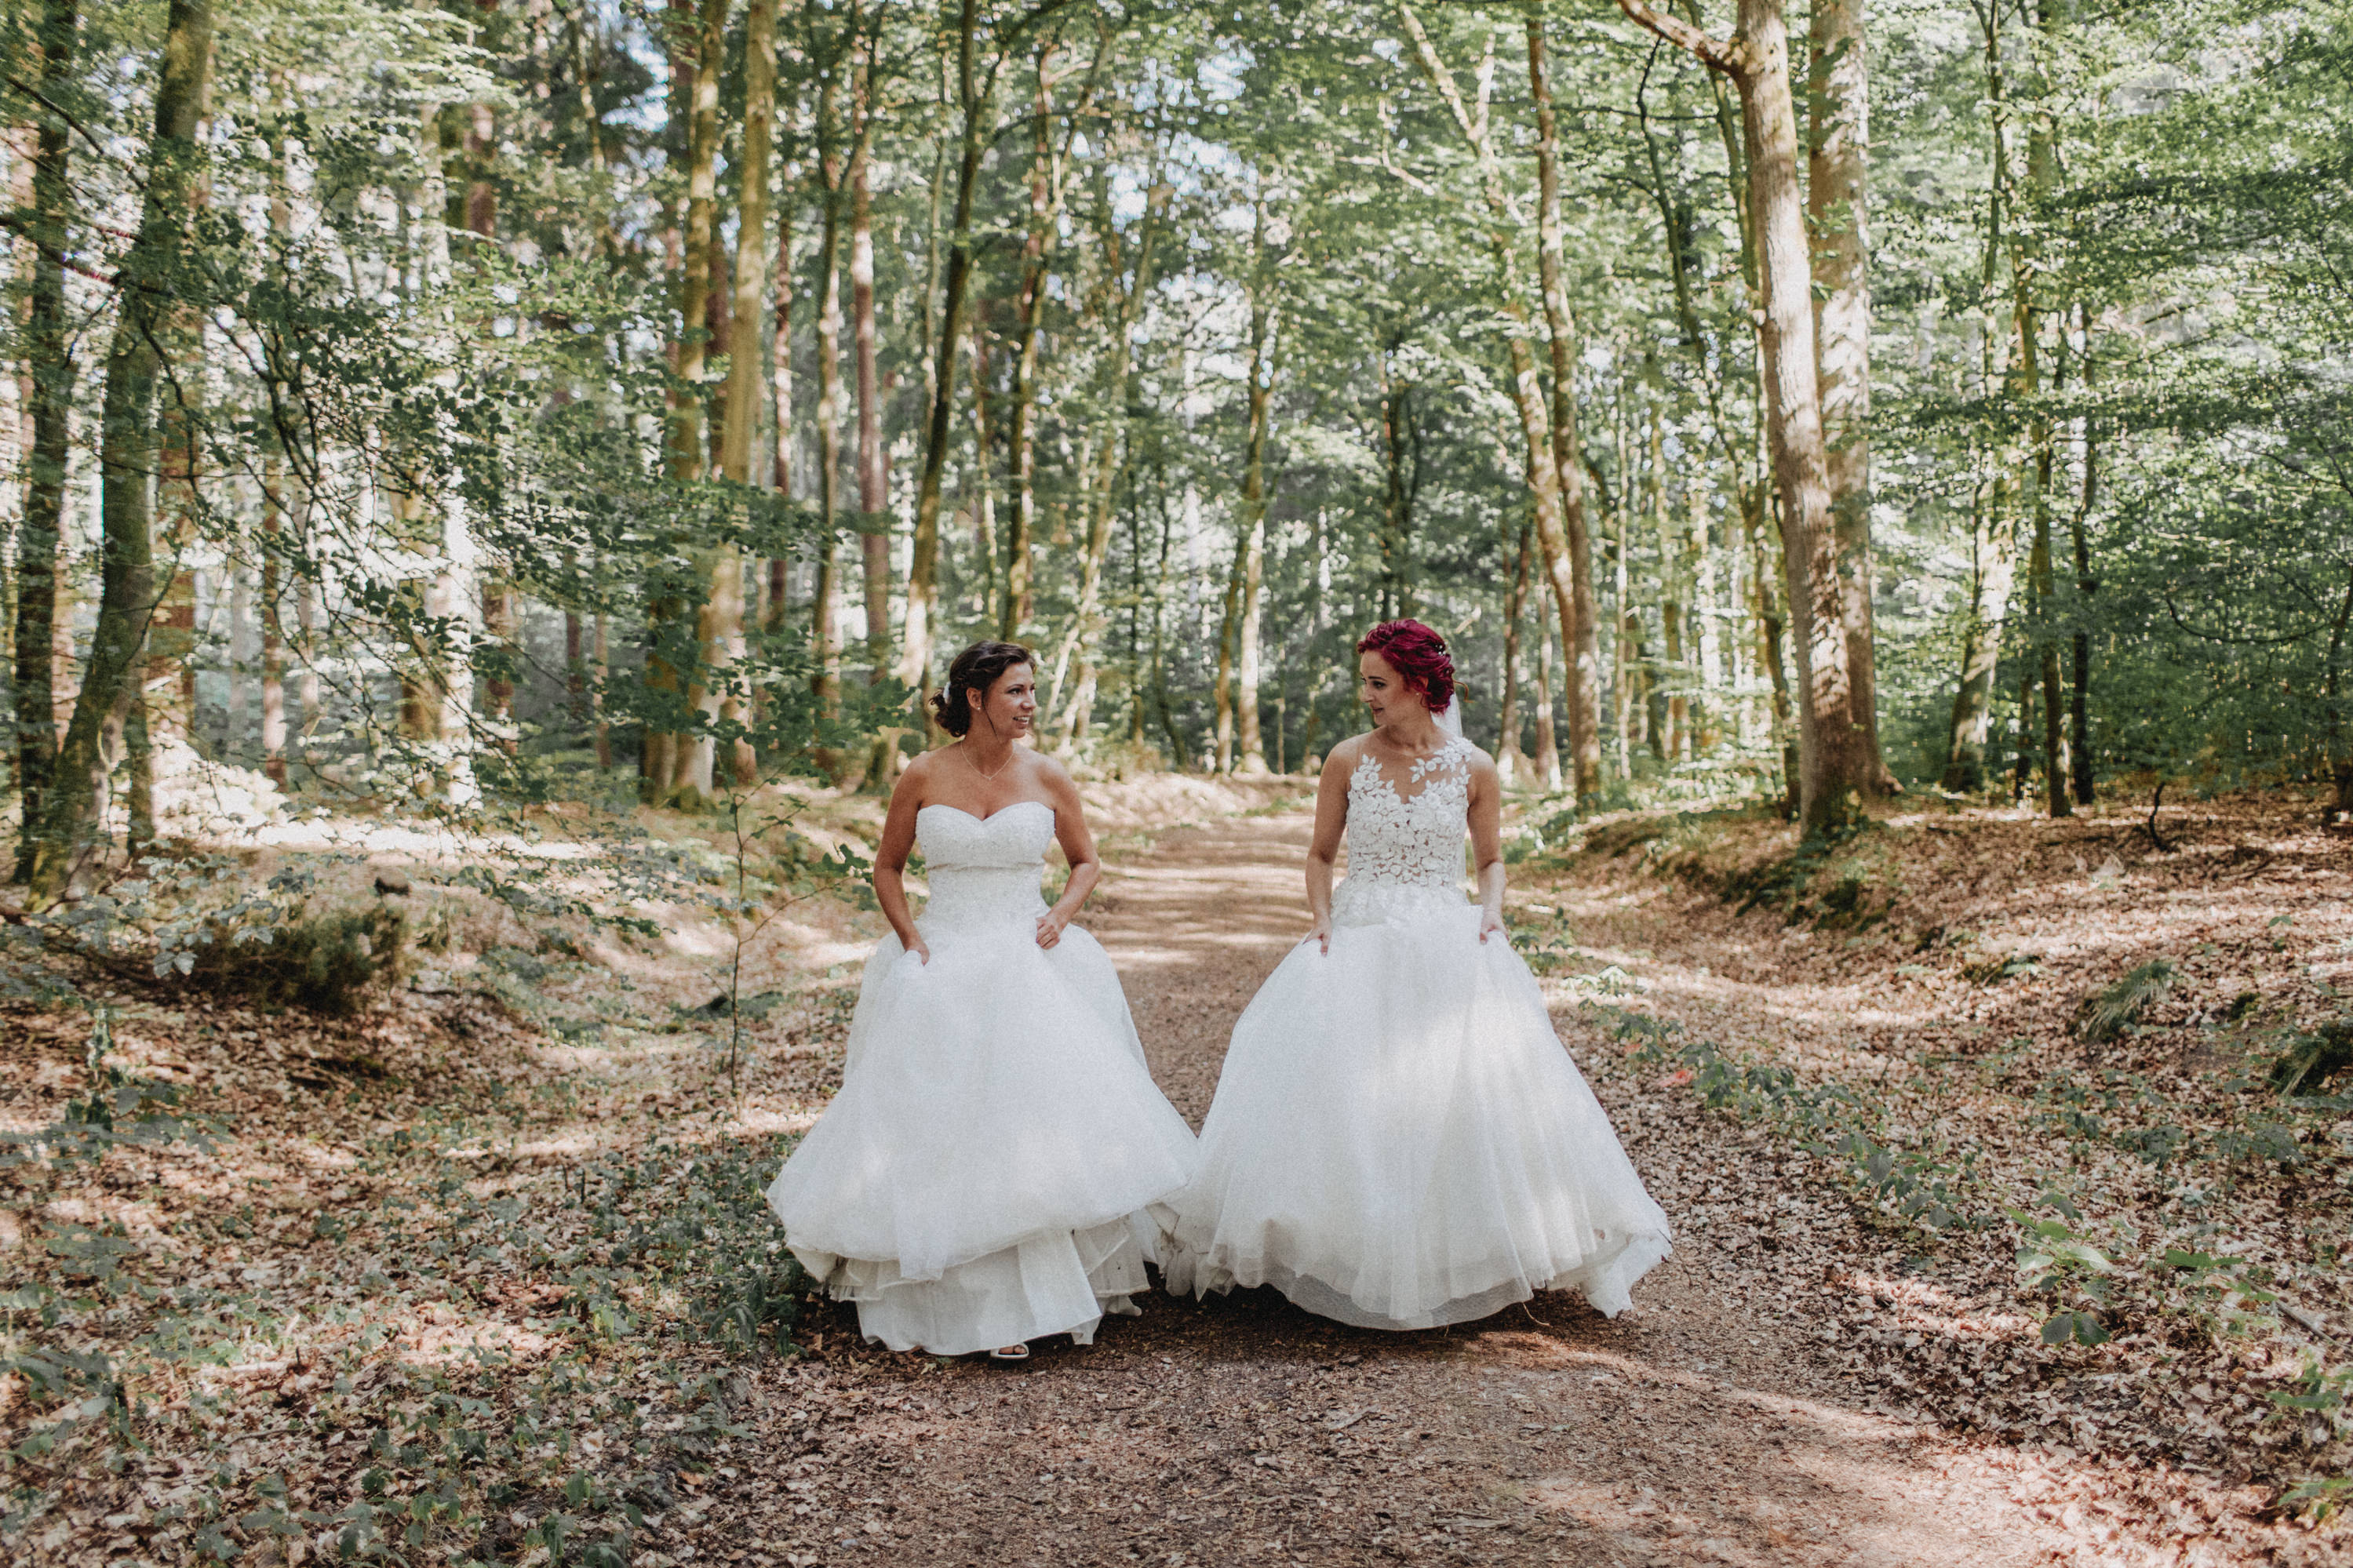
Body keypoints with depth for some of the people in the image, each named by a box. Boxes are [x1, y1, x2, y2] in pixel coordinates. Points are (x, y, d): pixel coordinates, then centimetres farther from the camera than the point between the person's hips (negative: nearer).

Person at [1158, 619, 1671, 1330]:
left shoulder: (1473, 769, 1)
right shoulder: (1347, 760, 1)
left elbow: (1491, 858, 13)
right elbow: (1321, 854, 10)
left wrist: (1492, 912, -5)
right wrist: (1322, 918, -6)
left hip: (1447, 945, 0)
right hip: (1358, 944, 1)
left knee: (1466, 1093, -6)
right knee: (1338, 1096, -6)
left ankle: (1457, 1254, 12)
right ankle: (1347, 1254, 8)